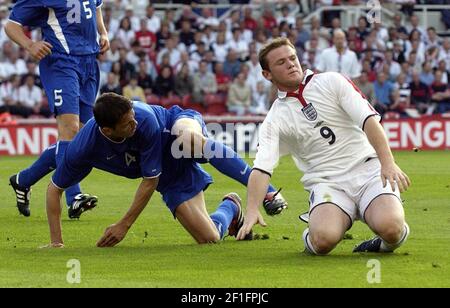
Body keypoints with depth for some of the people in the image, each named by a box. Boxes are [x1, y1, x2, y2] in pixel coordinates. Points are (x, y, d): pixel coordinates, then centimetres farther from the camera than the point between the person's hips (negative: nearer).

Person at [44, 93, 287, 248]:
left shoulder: (145, 119, -37)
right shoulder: (83, 148, -29)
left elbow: (150, 180, -26)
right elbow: (55, 189, -13)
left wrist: (124, 225, -23)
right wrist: (56, 242, -18)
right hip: (171, 179, 3)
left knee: (191, 139, -45)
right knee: (210, 239, -12)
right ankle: (230, 209, 26)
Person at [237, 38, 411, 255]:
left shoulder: (331, 82, 6)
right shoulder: (274, 120, 6)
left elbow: (368, 119, -4)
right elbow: (262, 167, -5)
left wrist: (388, 163, -19)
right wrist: (252, 210, -22)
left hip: (368, 170, 0)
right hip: (326, 183, 0)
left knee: (390, 227, -30)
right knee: (324, 239, -31)